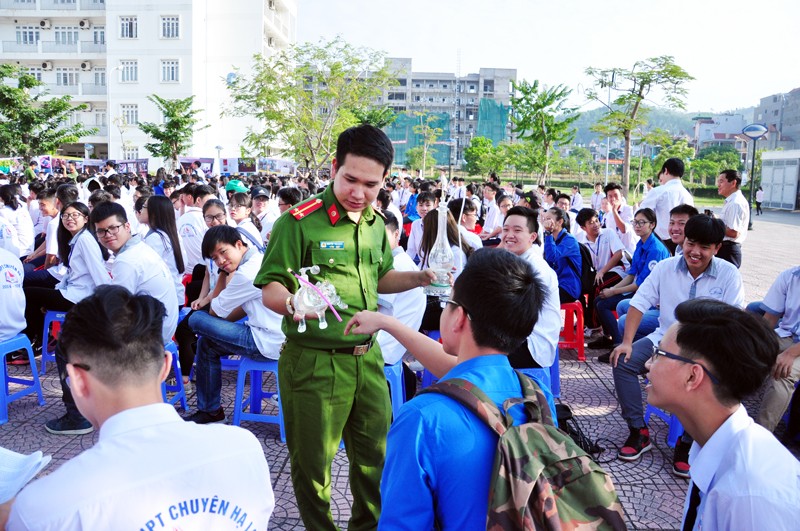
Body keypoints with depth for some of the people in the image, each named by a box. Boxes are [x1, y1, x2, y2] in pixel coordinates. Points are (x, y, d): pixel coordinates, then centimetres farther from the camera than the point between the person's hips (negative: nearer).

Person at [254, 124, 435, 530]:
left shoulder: (376, 224, 7)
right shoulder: (298, 222, -13)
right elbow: (270, 290, -12)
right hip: (314, 362, -5)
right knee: (313, 462, 11)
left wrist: (419, 278, 6)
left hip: (368, 357, 6)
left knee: (376, 452, 18)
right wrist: (292, 302, -33)